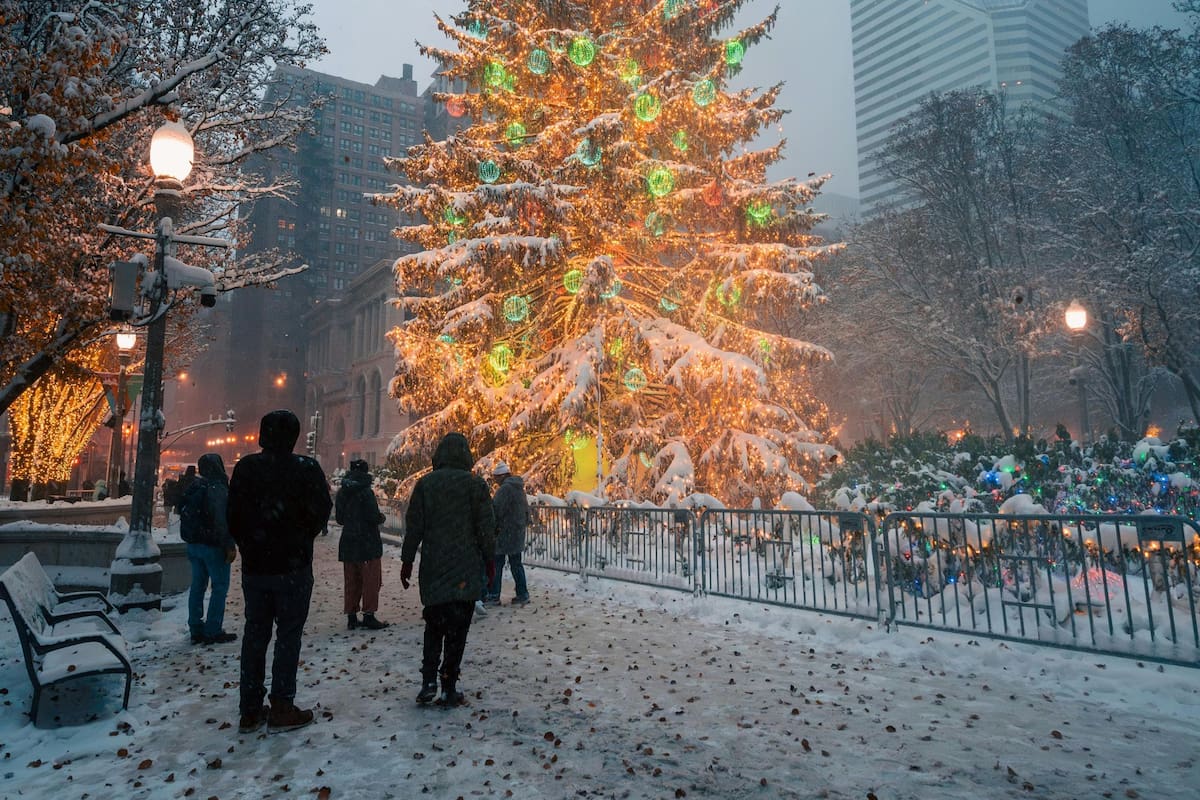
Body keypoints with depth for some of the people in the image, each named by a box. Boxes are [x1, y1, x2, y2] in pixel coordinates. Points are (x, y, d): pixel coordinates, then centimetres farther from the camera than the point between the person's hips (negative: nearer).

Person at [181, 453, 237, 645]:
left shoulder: (194, 487, 11)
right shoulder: (218, 488, -17)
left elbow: (184, 512, 20)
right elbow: (222, 520, -23)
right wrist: (229, 546, -20)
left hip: (193, 544, 9)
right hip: (212, 545, -9)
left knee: (198, 586, 13)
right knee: (220, 587, -1)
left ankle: (196, 630, 18)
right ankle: (213, 631, -1)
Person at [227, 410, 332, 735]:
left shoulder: (245, 467, 0)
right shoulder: (306, 468, -12)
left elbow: (233, 515, 4)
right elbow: (321, 511, -9)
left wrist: (248, 545, 16)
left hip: (254, 565, 4)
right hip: (292, 566, -4)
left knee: (254, 634, 13)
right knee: (288, 634, 5)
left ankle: (250, 710, 19)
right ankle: (281, 709, 8)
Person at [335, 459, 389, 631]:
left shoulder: (341, 493, 6)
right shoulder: (366, 492, -15)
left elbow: (339, 518, 11)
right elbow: (374, 517, -18)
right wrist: (382, 518, 2)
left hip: (348, 543, 7)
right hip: (368, 543, -6)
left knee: (352, 581, 12)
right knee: (371, 581, 2)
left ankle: (351, 617, 15)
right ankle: (369, 616, 3)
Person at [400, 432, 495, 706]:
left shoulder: (425, 483, 2)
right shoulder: (475, 484, -4)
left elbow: (413, 526, 4)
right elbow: (486, 527, -3)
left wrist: (407, 560, 12)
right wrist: (489, 558, 8)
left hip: (432, 568, 3)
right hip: (465, 569, -2)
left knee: (434, 625, 16)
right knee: (457, 628, 4)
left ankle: (428, 681, 9)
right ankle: (449, 688, 7)